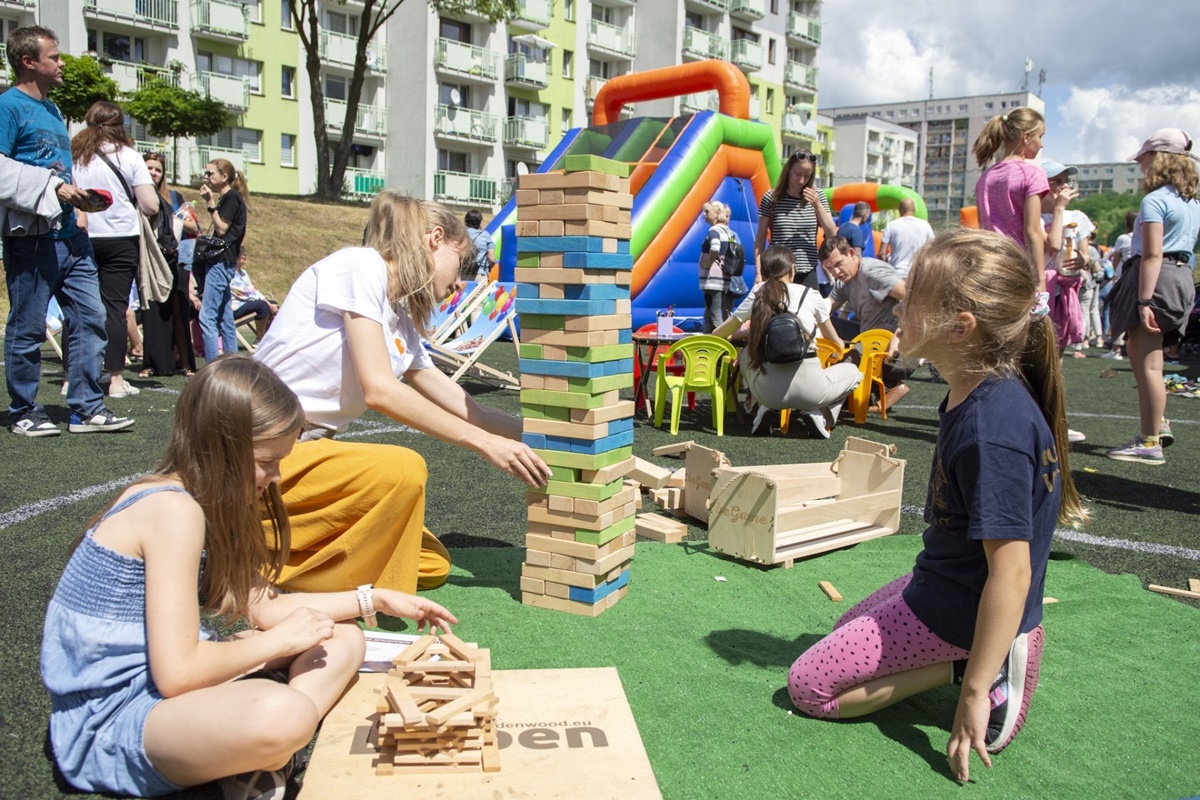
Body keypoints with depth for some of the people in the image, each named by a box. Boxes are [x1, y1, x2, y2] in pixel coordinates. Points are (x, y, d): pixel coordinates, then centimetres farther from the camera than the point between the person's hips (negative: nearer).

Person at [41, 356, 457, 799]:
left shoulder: (203, 502, 10)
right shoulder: (174, 511, -21)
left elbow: (265, 606, 15)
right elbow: (176, 674, -25)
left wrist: (376, 600, 13)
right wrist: (280, 639, -11)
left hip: (161, 680, 11)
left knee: (343, 640, 8)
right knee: (283, 715, -41)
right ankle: (261, 764, -9)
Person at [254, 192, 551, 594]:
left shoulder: (402, 323, 13)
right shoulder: (362, 264, -10)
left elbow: (462, 407, 18)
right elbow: (378, 389, -20)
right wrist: (485, 443, -18)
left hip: (307, 449, 9)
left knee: (432, 565, 2)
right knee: (403, 469, -32)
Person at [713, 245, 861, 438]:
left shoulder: (757, 296, 5)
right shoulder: (811, 295, 3)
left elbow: (719, 333, 13)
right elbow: (837, 344, 16)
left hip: (768, 392, 2)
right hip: (808, 390, -2)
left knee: (745, 353, 30)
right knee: (852, 371, 26)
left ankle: (765, 408, 12)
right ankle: (821, 414, 3)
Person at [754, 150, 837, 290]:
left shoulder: (817, 197, 5)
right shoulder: (771, 198, 0)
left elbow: (832, 234, 3)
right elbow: (760, 239, 2)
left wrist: (817, 206, -9)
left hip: (807, 274, 2)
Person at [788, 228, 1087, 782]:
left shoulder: (991, 428, -34)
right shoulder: (986, 392, -4)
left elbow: (1012, 572, -31)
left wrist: (973, 690, -25)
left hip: (958, 609, -9)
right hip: (945, 581, 9)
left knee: (809, 686, 0)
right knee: (845, 629, 30)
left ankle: (966, 671, -5)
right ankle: (989, 657, 14)